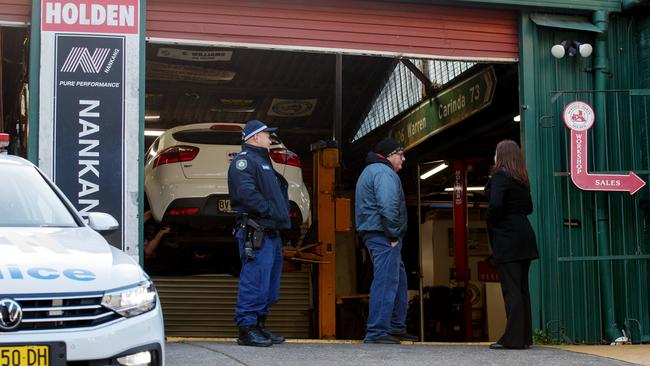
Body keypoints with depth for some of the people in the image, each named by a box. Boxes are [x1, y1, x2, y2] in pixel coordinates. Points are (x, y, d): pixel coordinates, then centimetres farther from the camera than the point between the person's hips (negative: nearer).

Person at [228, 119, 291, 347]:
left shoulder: (262, 162, 26)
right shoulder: (244, 160, -6)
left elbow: (279, 190, 28)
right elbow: (247, 193, -21)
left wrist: (283, 213, 10)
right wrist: (272, 211, -19)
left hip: (271, 233, 10)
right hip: (256, 233, -10)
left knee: (270, 286, 13)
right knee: (254, 283, -11)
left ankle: (259, 326, 20)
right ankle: (247, 329, -7)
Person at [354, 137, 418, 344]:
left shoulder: (370, 171, 24)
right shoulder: (383, 172, -12)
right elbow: (388, 206, -24)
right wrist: (393, 234, -17)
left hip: (374, 234, 11)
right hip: (383, 235, -11)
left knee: (399, 281, 17)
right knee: (386, 282, -10)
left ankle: (397, 328, 23)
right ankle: (376, 332, -10)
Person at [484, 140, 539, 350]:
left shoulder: (500, 176, -10)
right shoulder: (522, 179, 14)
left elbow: (495, 204, -22)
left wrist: (492, 223, -6)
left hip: (506, 238, -8)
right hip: (524, 236, 8)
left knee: (511, 289, -8)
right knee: (522, 288, 11)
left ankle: (513, 338, -8)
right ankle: (524, 337, 15)